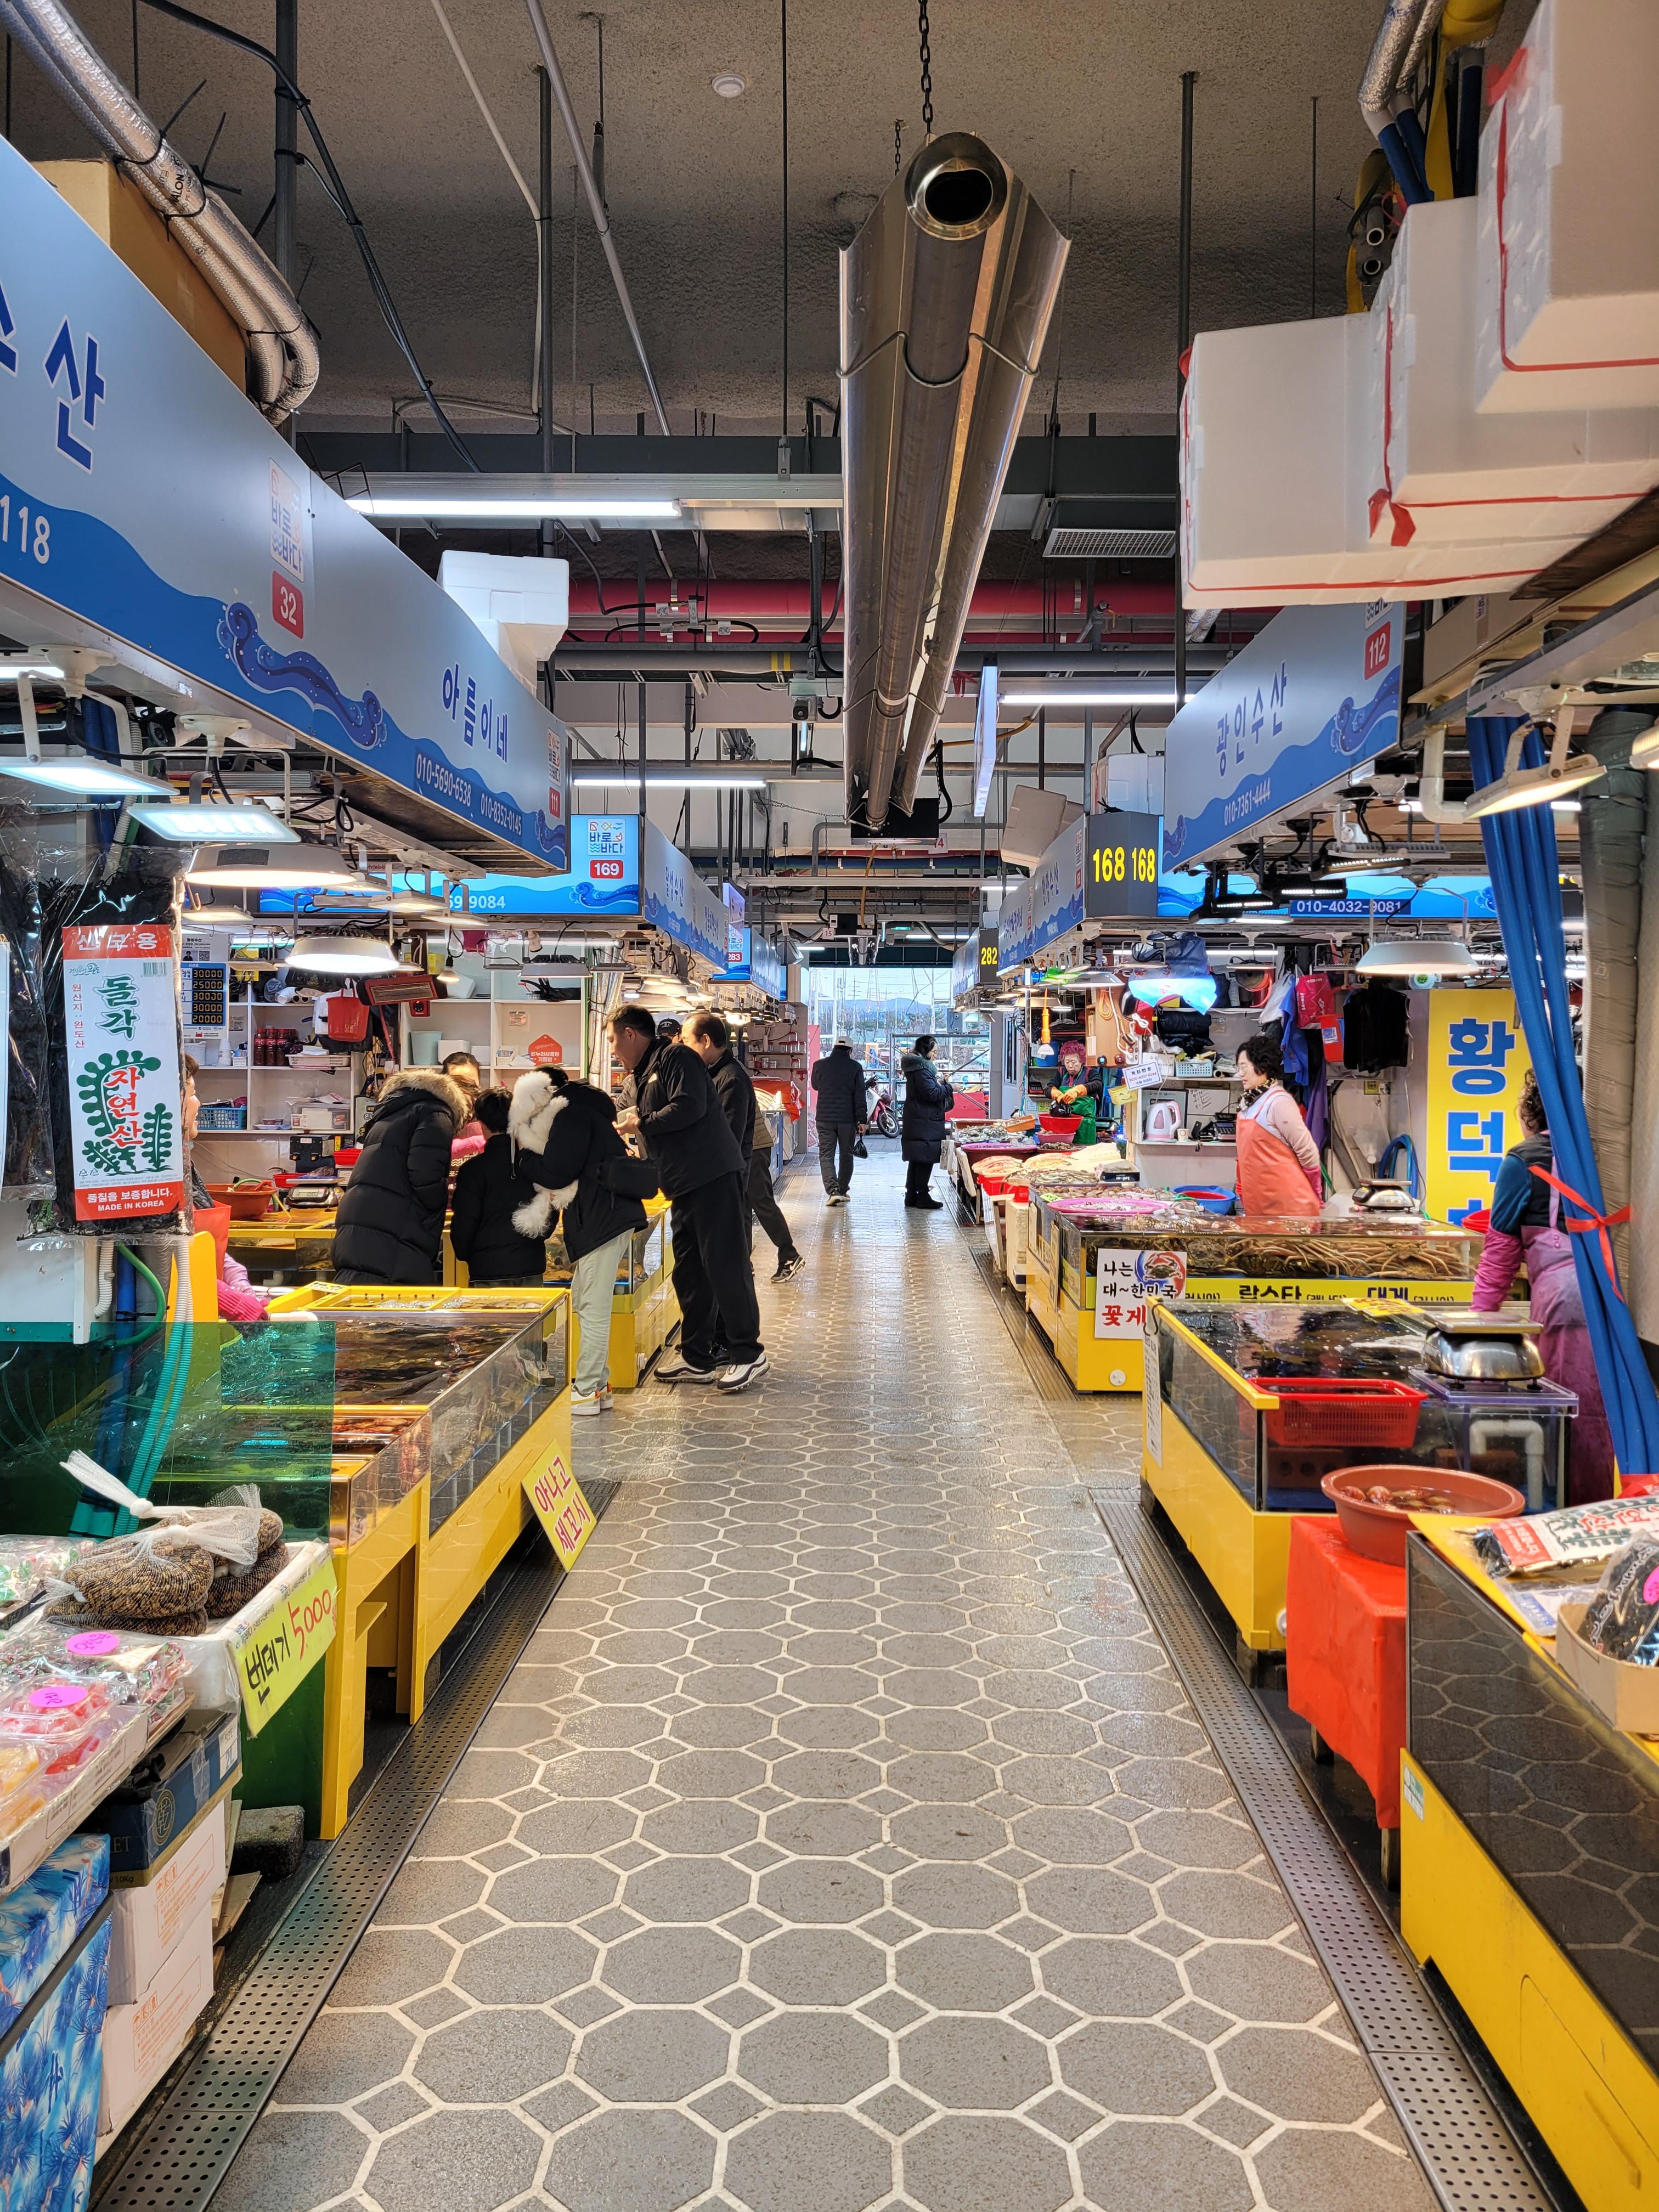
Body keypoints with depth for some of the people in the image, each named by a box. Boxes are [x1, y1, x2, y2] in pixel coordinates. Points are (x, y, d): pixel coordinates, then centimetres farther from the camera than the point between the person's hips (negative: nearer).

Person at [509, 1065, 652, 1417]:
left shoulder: (571, 1115, -10)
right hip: (598, 1218, 11)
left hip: (604, 1219, -11)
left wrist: (523, 1153, 0)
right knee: (586, 1302, 15)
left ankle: (586, 1393, -4)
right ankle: (598, 1385, 20)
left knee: (593, 1308, -7)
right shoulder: (579, 1111, 22)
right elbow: (565, 1173, 20)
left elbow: (556, 1174, -16)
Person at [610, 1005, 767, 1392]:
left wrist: (643, 1124, -10)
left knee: (724, 1264, -8)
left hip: (713, 1175, -10)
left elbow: (690, 1107, -21)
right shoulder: (644, 1076, 22)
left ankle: (748, 1354, -1)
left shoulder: (675, 1058, -6)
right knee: (689, 1273, 10)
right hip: (685, 1185, 10)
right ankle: (697, 1359, 17)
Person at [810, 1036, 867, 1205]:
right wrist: (863, 1120, -2)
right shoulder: (855, 1067, -4)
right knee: (846, 1156, 15)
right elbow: (860, 1096, -5)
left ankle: (833, 1191, -16)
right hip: (847, 1119, 0)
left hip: (825, 1118, 0)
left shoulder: (819, 1065, 0)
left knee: (826, 1155, 1)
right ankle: (843, 1190, 21)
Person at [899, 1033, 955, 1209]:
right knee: (925, 1161, -6)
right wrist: (947, 1087, -5)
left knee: (916, 1161, 13)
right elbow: (933, 1094, -20)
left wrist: (940, 1083, 8)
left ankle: (911, 1196, 17)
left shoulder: (916, 1067, 17)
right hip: (925, 1124, -11)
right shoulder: (921, 1069, -16)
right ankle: (923, 1197, -2)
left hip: (916, 1122, 11)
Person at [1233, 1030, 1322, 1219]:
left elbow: (1308, 1152, -11)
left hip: (1288, 1206, -8)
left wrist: (1314, 1195, -1)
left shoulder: (1278, 1102, -15)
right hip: (1258, 1204, 8)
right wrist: (1243, 1193, 17)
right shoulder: (1250, 1102, 12)